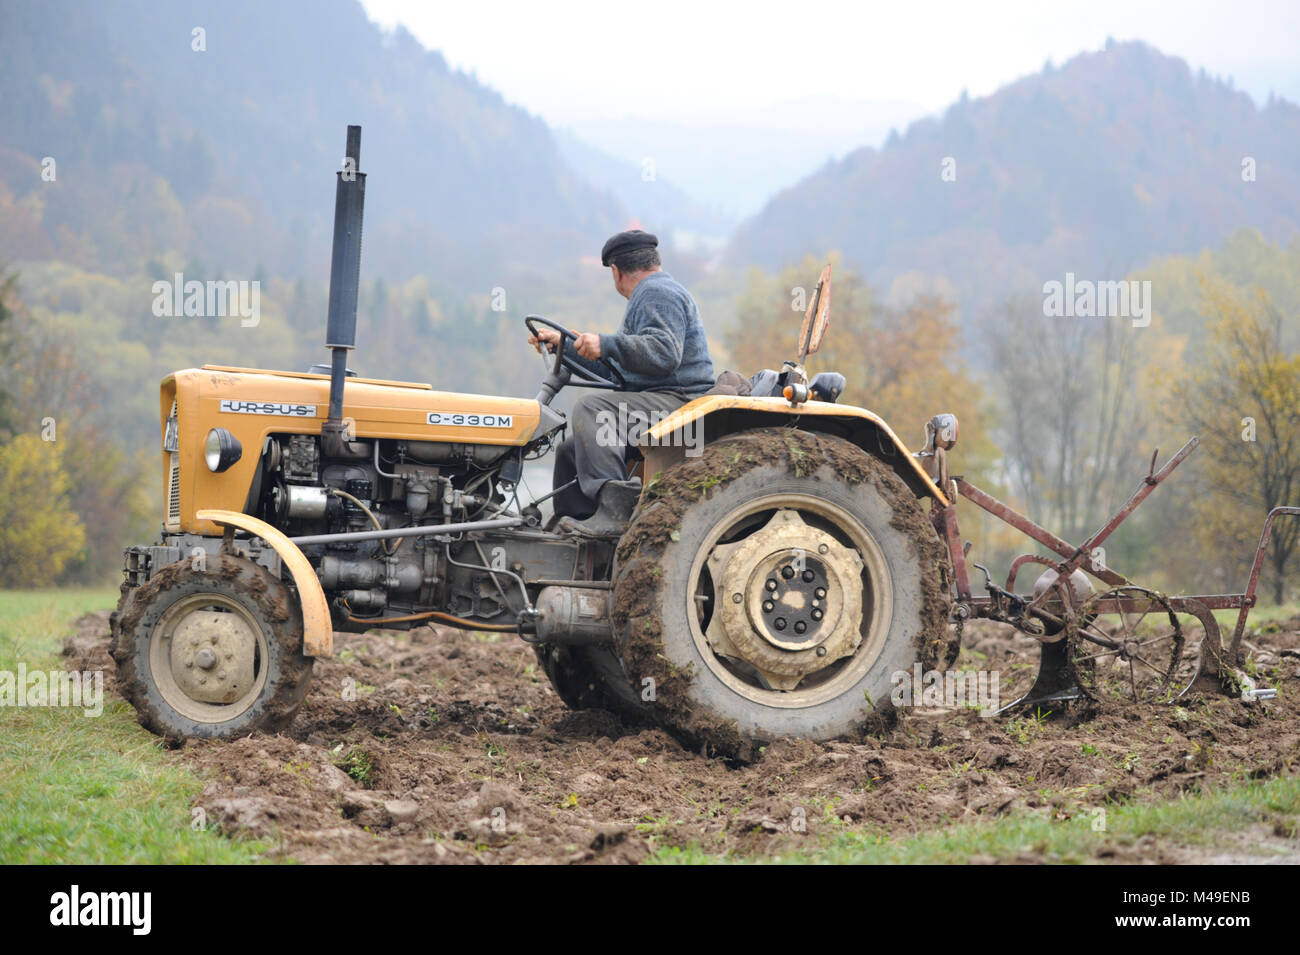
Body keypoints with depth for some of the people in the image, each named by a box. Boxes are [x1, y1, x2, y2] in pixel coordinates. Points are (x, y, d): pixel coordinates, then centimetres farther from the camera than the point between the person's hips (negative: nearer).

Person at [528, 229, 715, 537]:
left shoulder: (657, 294, -8)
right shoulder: (649, 295, 27)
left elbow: (664, 353, -26)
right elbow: (613, 368, 31)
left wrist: (606, 344, -27)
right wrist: (563, 344, 34)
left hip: (679, 403, -11)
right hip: (654, 404, 11)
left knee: (591, 407, -29)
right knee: (570, 450, 11)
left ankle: (615, 508, -39)